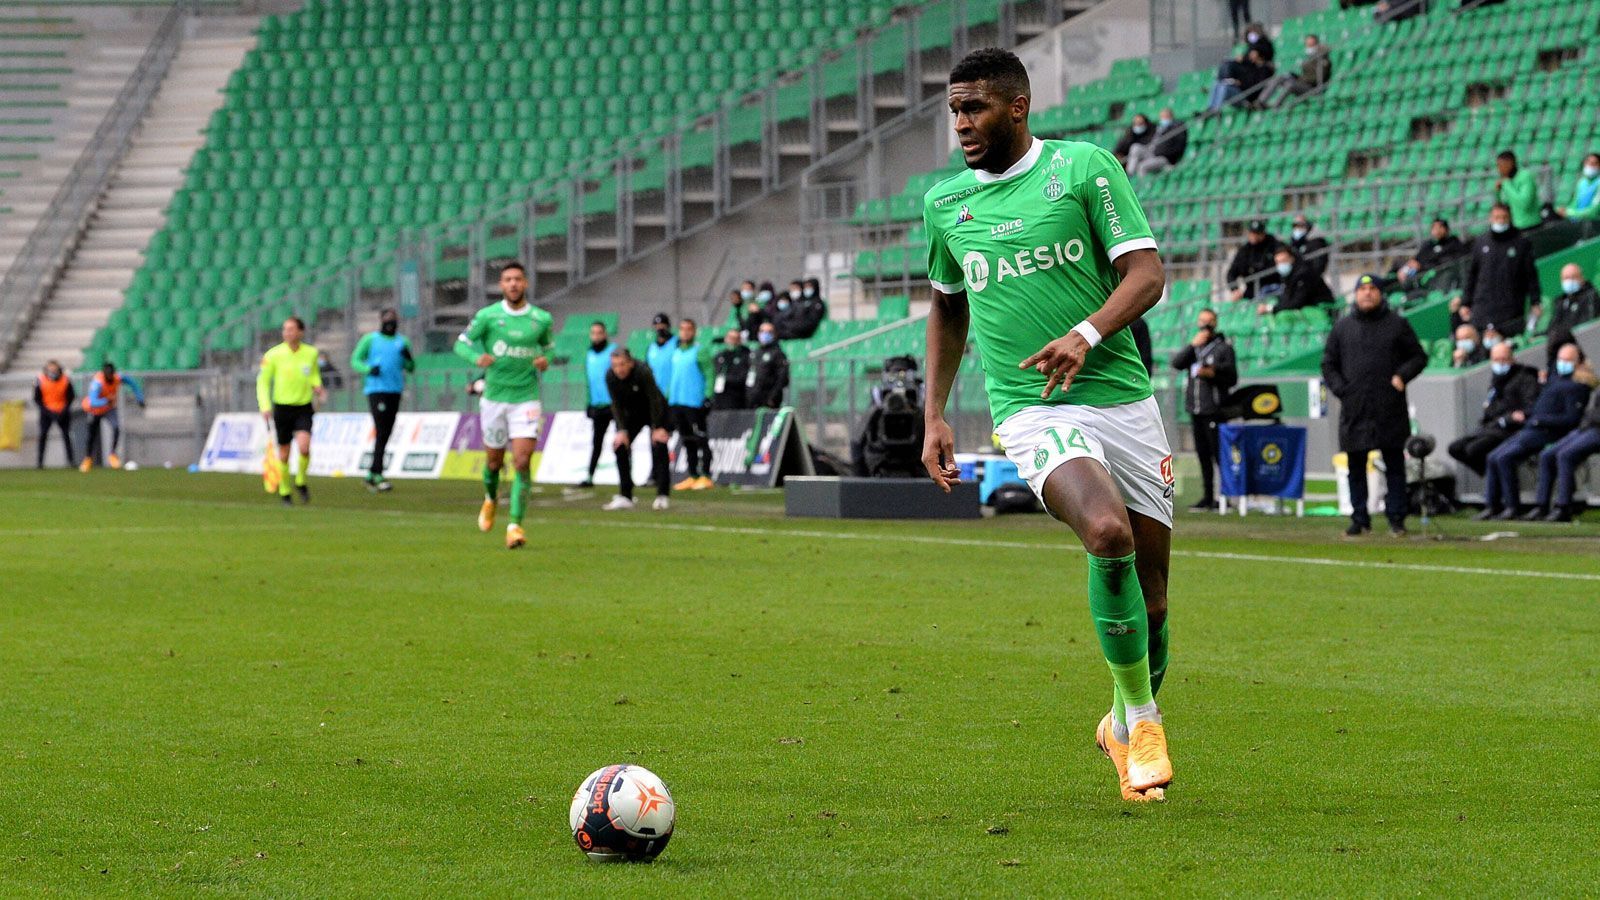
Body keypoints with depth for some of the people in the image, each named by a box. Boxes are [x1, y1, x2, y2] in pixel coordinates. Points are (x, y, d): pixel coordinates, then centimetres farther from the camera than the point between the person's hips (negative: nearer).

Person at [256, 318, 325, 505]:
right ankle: (284, 492, 23)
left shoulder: (311, 353, -1)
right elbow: (263, 381, 0)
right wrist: (265, 407, -11)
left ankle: (301, 482, 5)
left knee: (304, 446, -20)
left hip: (304, 408, 0)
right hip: (282, 407, 0)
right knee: (284, 453, 4)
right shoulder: (274, 355, -7)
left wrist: (317, 387, -2)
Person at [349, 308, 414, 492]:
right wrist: (369, 369, -15)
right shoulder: (370, 339, 5)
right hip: (376, 389, -5)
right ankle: (377, 475, -17)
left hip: (395, 391, 5)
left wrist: (408, 357, -7)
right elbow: (355, 360, 4)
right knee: (381, 432, -15)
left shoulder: (402, 342, 14)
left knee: (386, 434, 7)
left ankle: (372, 474, 16)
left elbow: (411, 368, 15)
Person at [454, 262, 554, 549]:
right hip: (494, 398, 1)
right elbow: (461, 344, 1)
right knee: (494, 461, 12)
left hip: (526, 399, -1)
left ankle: (515, 525, -12)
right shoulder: (487, 315, -4)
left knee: (522, 461, -14)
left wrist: (545, 359, -7)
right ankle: (491, 499, 46)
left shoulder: (542, 319, 0)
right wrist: (477, 357, -20)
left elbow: (549, 346, 16)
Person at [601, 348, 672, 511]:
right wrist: (622, 430, -21)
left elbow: (654, 400, -29)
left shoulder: (642, 372, -32)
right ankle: (625, 497, 2)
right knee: (619, 446, -5)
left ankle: (662, 496, -13)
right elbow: (616, 404, -12)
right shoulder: (610, 376, -18)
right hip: (632, 414, 5)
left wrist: (658, 428, -30)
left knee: (658, 446, -18)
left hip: (655, 411, -5)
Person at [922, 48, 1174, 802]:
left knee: (1150, 587, 5)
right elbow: (947, 309, 24)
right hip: (1031, 410, 0)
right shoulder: (945, 202, 9)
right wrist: (935, 416, 17)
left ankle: (1126, 725, 33)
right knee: (1107, 534, -28)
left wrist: (1086, 334, -24)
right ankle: (1141, 716, -12)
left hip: (1121, 395, 0)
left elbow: (1146, 273, -7)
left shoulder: (1086, 167, -1)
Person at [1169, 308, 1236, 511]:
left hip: (1214, 410, -6)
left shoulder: (1224, 347, 2)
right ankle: (1207, 497, 13)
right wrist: (1193, 344, -8)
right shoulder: (1194, 348, 18)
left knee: (1219, 453, -10)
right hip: (1195, 410, 6)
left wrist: (1212, 374, -15)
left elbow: (1232, 378, 0)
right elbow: (1176, 363, 0)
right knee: (1203, 454, 9)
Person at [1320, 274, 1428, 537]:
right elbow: (1329, 364, 15)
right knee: (1356, 468, 4)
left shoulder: (1397, 324, 7)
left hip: (1390, 410, -2)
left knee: (1395, 466, 0)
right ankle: (1359, 519, 10)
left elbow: (1419, 357, 10)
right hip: (1354, 411, 2)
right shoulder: (1342, 328, 12)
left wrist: (1402, 376, -7)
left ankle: (1396, 518, 4)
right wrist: (1340, 389, 0)